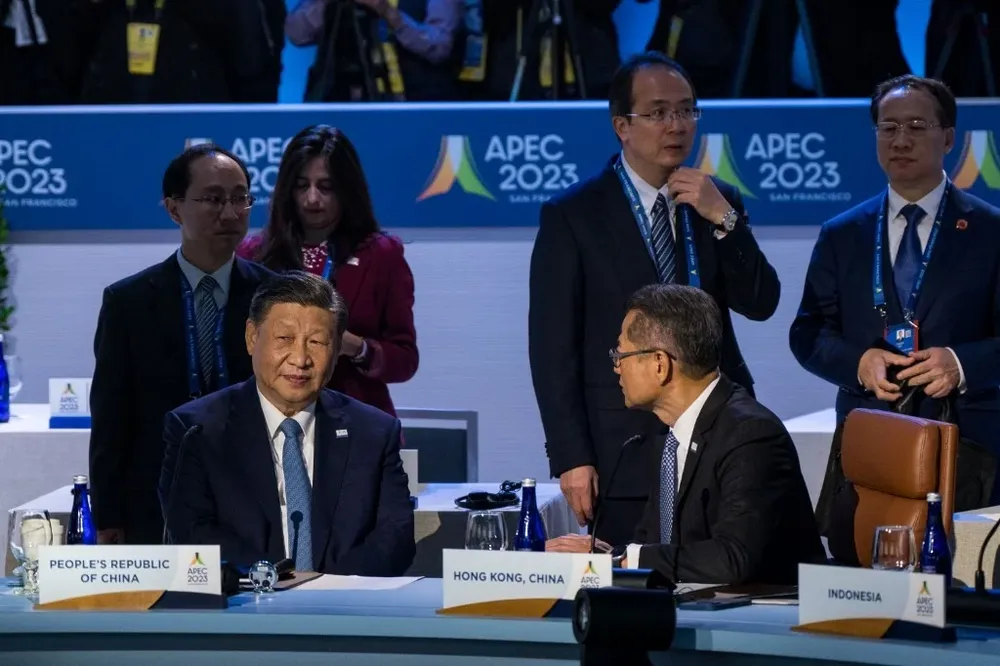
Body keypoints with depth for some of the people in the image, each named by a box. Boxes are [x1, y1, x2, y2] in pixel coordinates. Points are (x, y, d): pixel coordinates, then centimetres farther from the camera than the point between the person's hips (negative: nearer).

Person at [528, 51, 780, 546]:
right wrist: (571, 458, -9)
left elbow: (761, 304, 2)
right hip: (624, 458, -3)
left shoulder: (718, 203, 11)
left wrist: (723, 219, -10)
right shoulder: (572, 218, 0)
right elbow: (553, 347, -3)